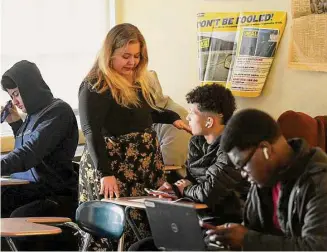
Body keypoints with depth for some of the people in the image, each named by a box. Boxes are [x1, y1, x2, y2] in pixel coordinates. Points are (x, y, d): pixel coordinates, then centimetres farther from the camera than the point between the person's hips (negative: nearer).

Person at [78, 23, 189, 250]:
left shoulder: (141, 80, 12)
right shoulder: (95, 86, -12)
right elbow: (92, 133, -19)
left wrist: (173, 117, 9)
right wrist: (105, 173, -27)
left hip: (147, 165, 8)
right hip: (114, 168, -7)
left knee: (148, 225, 4)